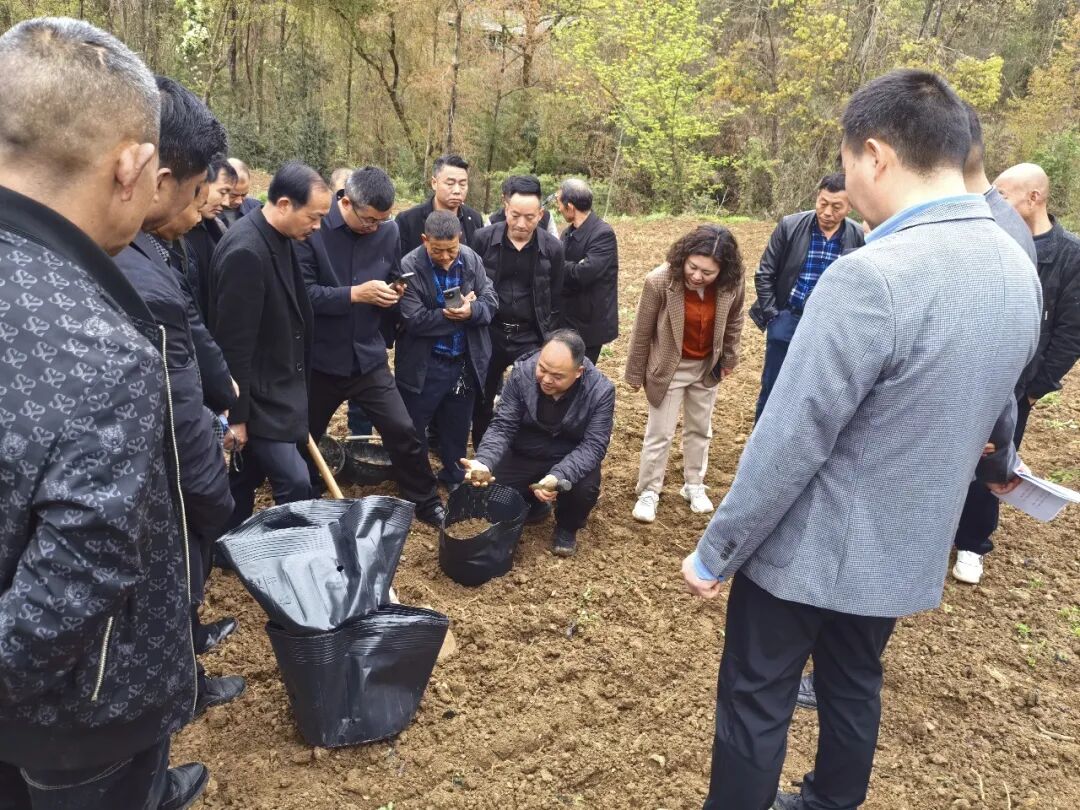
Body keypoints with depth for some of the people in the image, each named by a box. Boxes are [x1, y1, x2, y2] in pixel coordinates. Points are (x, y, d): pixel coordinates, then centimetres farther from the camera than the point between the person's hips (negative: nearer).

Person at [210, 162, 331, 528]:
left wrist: (295, 388, 20)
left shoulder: (280, 239, 5)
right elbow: (233, 342, -23)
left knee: (243, 483, 18)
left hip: (278, 389, 9)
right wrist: (236, 413, -18)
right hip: (257, 397, -9)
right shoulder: (245, 251, -24)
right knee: (294, 483, -7)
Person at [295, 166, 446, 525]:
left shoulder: (388, 232, -1)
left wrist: (392, 294, -10)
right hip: (320, 359, -2)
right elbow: (302, 293, -20)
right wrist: (354, 294, -27)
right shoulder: (313, 230, -15)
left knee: (403, 431, 2)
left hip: (369, 356, 3)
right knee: (304, 439, 15)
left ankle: (427, 504, 21)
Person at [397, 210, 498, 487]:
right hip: (423, 366, -4)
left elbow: (491, 300, -3)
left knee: (457, 426, 20)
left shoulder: (472, 259, -3)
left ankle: (454, 475, 41)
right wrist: (455, 314, -22)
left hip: (465, 361, 4)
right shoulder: (409, 267, -19)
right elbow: (414, 320, -23)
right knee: (413, 428, 11)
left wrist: (471, 310, -24)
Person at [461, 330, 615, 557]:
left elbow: (594, 445, -26)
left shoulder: (600, 390, -24)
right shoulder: (522, 373, -20)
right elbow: (503, 427, -18)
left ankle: (567, 526, 6)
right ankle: (534, 505, 19)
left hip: (572, 460, -2)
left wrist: (558, 477, -44)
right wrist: (484, 462, -39)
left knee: (585, 489, -32)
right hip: (524, 454, 2)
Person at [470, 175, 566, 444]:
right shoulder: (483, 238, -7)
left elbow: (555, 299, 4)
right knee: (482, 401, 12)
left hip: (531, 338, 0)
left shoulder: (552, 247, -4)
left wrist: (548, 340, 4)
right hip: (488, 334, 1)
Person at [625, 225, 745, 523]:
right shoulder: (660, 281, -29)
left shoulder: (732, 286, -21)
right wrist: (636, 373, -6)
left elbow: (732, 323, 1)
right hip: (668, 367, -3)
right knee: (659, 433, 5)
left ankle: (694, 485, 37)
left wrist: (728, 360, 12)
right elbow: (642, 331, -16)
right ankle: (648, 492, 22)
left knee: (700, 430, 18)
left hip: (706, 367, 4)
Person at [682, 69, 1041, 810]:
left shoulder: (870, 278, -28)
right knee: (854, 688, 26)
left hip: (808, 551, -8)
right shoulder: (1018, 270, 0)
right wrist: (1001, 463, 38)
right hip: (907, 549, 8)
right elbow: (996, 406, 16)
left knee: (756, 705, 11)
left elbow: (788, 442, -25)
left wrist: (714, 552, -13)